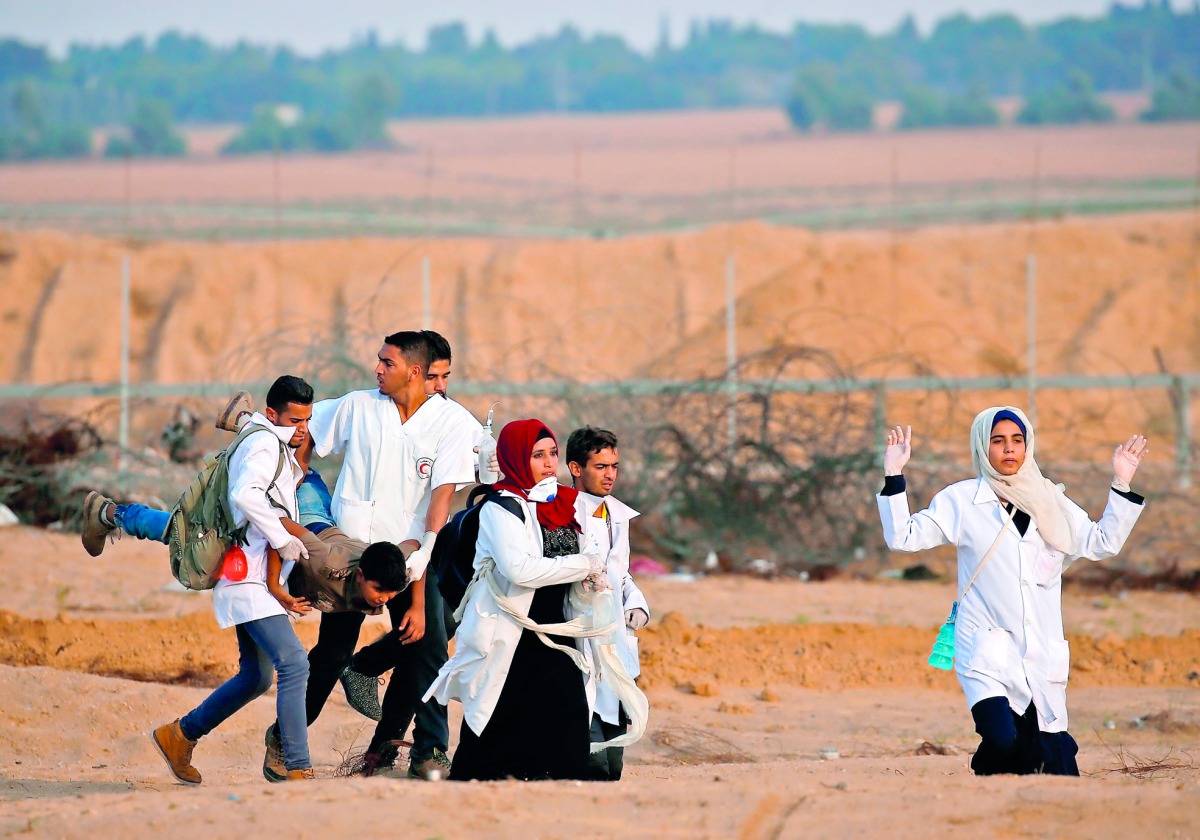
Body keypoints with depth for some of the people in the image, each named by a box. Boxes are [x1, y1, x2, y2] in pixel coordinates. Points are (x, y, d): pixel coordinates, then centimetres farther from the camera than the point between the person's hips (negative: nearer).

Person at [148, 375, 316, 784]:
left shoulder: (278, 445, 19)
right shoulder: (264, 444, -12)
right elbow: (245, 494, -31)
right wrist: (281, 539, -25)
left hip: (255, 578, 11)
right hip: (248, 577, -11)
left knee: (255, 676, 16)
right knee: (294, 664, -19)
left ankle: (179, 735, 27)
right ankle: (297, 770, -24)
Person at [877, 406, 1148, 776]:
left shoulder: (1051, 503, 14)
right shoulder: (961, 501, 5)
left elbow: (1102, 543, 17)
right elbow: (902, 537, 0)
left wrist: (1121, 486, 11)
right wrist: (893, 478, -8)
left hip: (1042, 655, 3)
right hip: (987, 652, -3)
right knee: (1002, 741, -23)